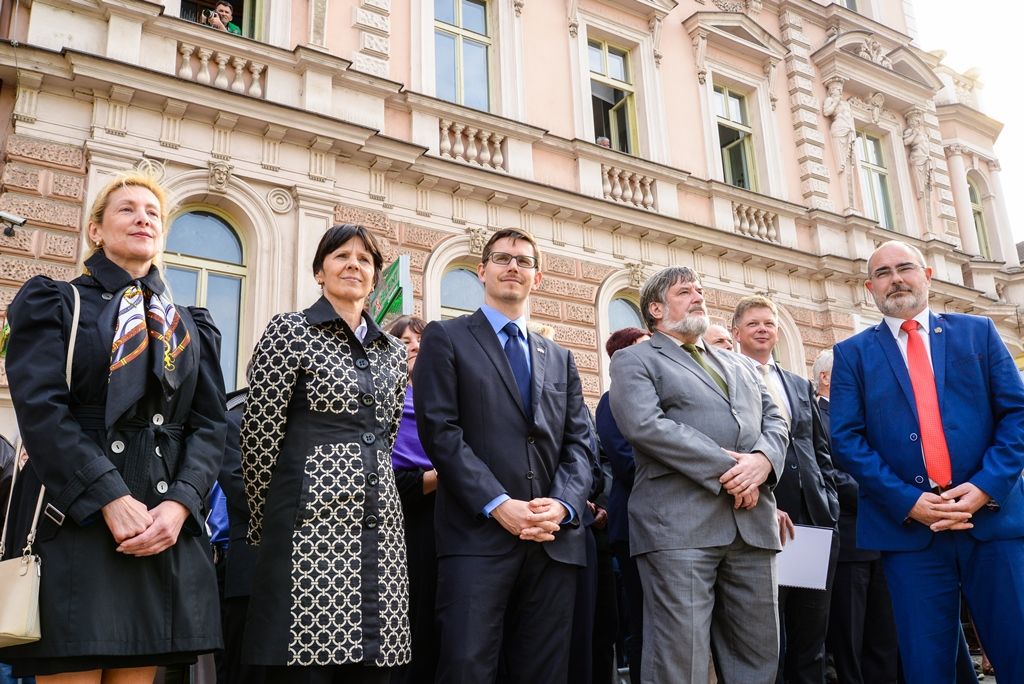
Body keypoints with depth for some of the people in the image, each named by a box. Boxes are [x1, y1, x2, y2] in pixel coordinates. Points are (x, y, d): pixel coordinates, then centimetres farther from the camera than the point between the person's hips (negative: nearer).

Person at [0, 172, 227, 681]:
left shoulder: (192, 328, 19)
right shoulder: (53, 304, 9)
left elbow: (209, 425, 9)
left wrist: (179, 504, -10)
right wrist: (111, 499, -17)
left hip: (167, 528, 3)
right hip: (74, 522, -3)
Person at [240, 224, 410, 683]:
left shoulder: (392, 351, 16)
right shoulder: (290, 331, 0)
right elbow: (258, 439, -1)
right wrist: (264, 525, 2)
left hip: (379, 527, 5)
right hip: (312, 524, -5)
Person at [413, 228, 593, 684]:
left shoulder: (560, 359, 21)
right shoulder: (445, 338, 6)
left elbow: (578, 442, 12)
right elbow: (440, 431, -6)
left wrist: (563, 505, -8)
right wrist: (498, 505, -15)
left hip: (556, 540, 5)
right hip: (478, 536, -4)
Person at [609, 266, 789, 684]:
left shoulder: (738, 366, 27)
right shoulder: (635, 360, 6)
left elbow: (775, 420, 17)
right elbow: (644, 424, -11)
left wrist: (763, 459, -7)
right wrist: (726, 467, -14)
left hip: (753, 523, 6)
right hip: (680, 524, -6)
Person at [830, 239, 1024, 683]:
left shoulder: (978, 332, 12)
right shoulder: (852, 354, 9)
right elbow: (846, 439, 0)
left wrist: (987, 486, -9)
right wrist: (907, 501, -11)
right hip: (908, 527, -1)